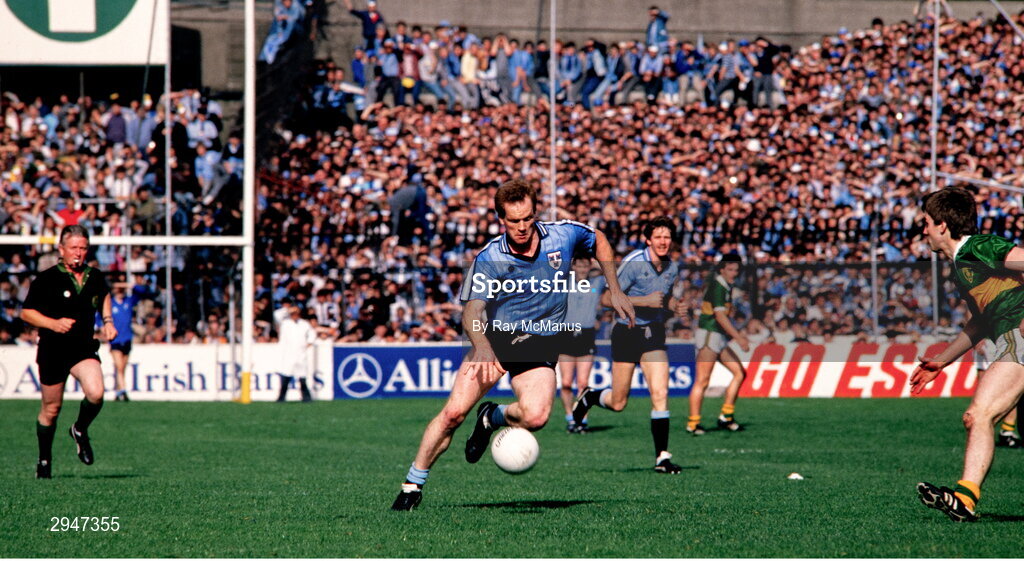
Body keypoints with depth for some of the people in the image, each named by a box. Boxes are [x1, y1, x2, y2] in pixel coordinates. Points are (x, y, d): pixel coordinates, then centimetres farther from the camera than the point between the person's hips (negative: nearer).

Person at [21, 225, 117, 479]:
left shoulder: (95, 277, 4)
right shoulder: (47, 279, -8)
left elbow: (104, 296, 28)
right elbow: (26, 312, -5)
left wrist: (107, 321, 14)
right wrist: (53, 323, -19)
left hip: (84, 348, 2)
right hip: (53, 350, -2)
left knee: (96, 393, -23)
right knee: (51, 409, 7)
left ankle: (80, 431, 8)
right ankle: (44, 459, 28)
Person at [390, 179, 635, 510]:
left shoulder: (563, 235, -7)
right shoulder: (489, 259, -13)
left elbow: (599, 240, 16)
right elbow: (471, 311, -24)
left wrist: (614, 290, 13)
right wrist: (482, 346, -45)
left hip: (540, 346, 1)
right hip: (494, 337, -1)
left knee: (535, 416, -26)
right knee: (454, 412, -15)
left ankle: (493, 417, 8)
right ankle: (412, 486, 1)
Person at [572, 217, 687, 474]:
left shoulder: (672, 269, 5)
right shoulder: (633, 263, -15)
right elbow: (606, 299, -17)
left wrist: (670, 305, 1)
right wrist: (645, 301, -25)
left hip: (653, 334, 4)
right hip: (627, 333, -4)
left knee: (660, 394, -12)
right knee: (618, 403, 3)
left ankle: (662, 457, -8)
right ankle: (589, 396, 37)